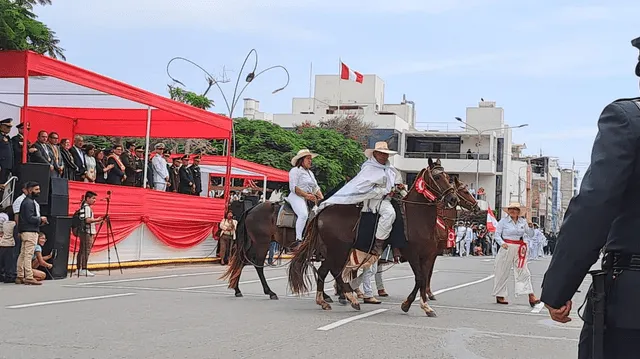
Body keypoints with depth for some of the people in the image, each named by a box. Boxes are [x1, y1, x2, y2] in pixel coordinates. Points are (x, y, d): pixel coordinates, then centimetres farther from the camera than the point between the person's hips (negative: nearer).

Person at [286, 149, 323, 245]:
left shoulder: (310, 173, 26)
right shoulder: (295, 170, -1)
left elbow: (316, 187, 24)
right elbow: (293, 188, -11)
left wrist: (321, 198, 5)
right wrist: (306, 195, -18)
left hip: (309, 199, 9)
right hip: (296, 197, -9)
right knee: (303, 214, -33)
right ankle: (298, 240, -38)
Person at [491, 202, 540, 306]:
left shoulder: (523, 221, 9)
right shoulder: (503, 221, -1)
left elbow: (530, 234, 13)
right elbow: (497, 234, -1)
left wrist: (531, 226, -7)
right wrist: (502, 243, -18)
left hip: (519, 249, 3)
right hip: (507, 248, -3)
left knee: (524, 272, -3)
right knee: (503, 273, 3)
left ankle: (531, 296, -7)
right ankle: (499, 296, 15)